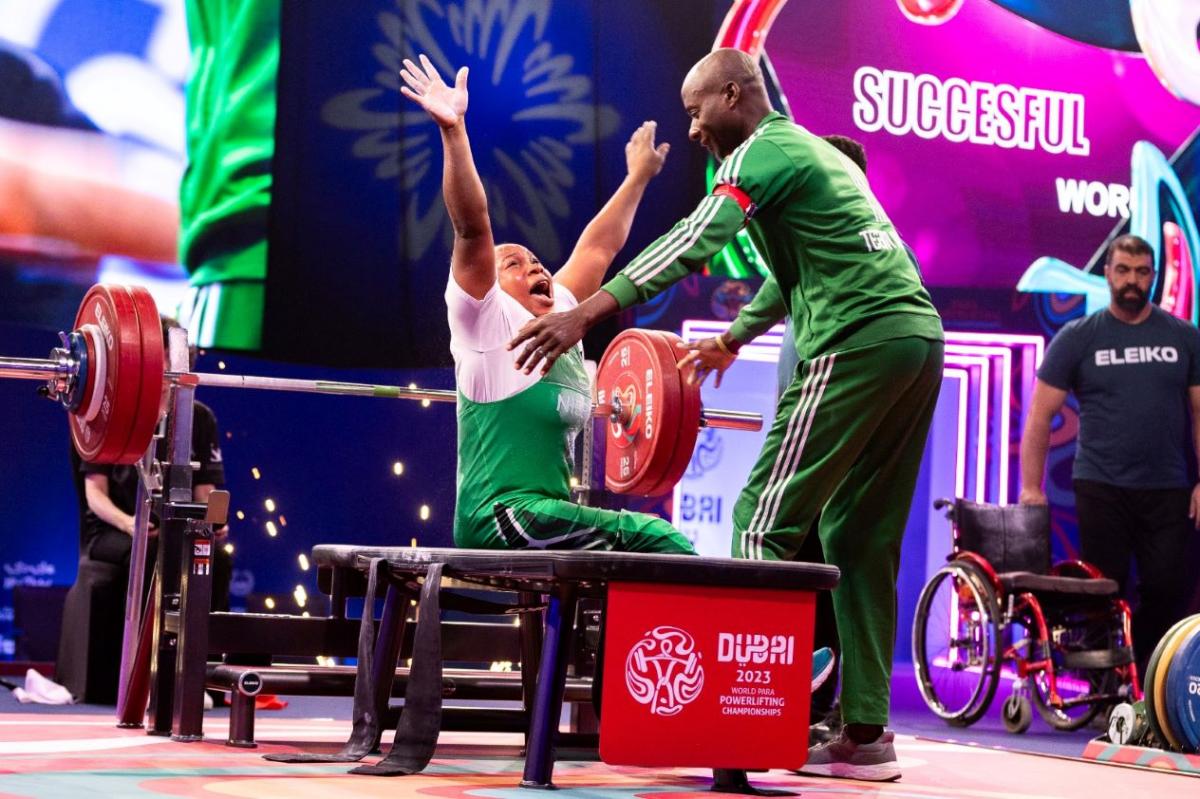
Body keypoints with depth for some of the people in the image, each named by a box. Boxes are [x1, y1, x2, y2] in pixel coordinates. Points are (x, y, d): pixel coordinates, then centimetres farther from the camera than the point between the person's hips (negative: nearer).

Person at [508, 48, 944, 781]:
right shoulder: (817, 153, 28)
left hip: (859, 343, -9)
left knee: (765, 522, -7)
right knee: (864, 540, 9)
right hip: (919, 336, 9)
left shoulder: (762, 151, 0)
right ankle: (865, 733, 7)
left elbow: (697, 239, -18)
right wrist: (734, 339, 53)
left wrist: (587, 313, -26)